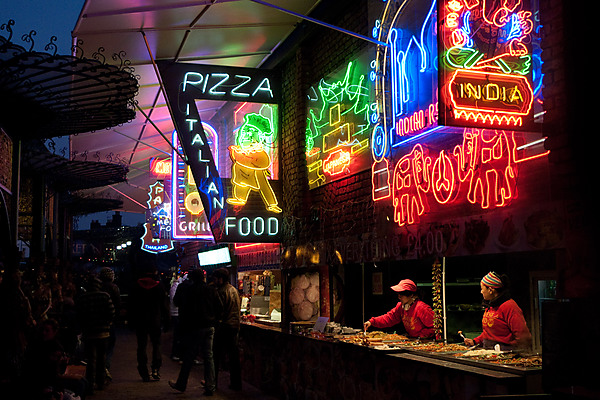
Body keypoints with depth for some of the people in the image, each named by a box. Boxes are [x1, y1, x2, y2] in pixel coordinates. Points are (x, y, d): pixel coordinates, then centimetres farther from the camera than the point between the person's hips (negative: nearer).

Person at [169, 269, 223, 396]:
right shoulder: (211, 290, -3)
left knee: (189, 356, 7)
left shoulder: (185, 289, -10)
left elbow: (176, 302, 6)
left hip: (193, 327, -2)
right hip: (209, 326, 2)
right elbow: (219, 308, -1)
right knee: (208, 356, 7)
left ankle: (181, 385, 18)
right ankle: (210, 387, 9)